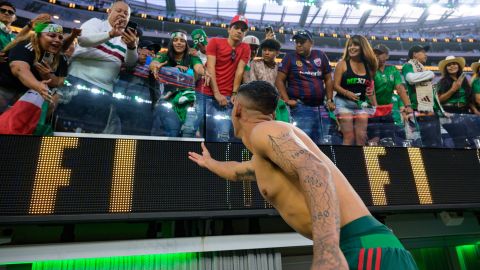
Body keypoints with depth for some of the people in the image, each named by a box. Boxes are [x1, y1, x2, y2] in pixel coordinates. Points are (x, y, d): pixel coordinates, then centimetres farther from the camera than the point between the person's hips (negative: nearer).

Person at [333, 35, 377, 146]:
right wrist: (347, 93, -25)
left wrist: (375, 105, 5)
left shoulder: (368, 65, 10)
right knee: (349, 137, -7)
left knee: (361, 137, 3)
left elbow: (370, 87, 14)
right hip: (344, 102, -4)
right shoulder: (342, 64, -2)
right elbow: (336, 85, -8)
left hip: (361, 104, 4)